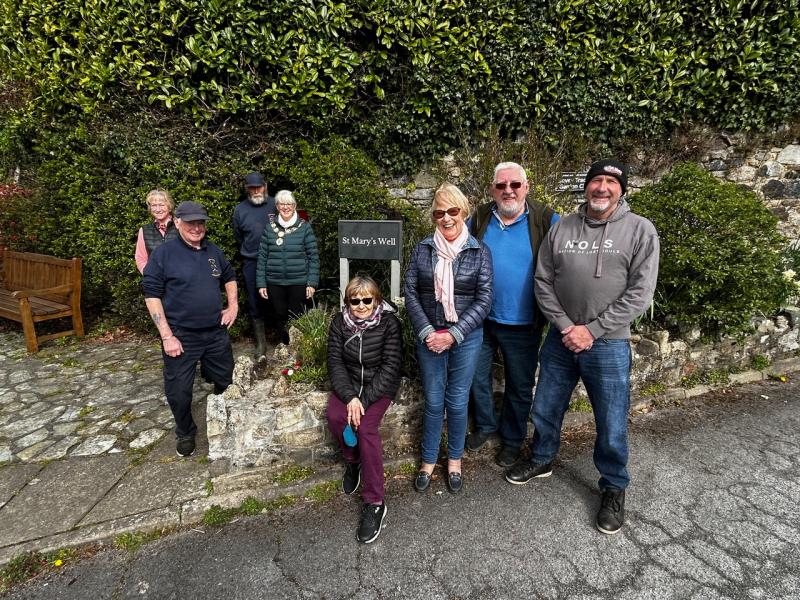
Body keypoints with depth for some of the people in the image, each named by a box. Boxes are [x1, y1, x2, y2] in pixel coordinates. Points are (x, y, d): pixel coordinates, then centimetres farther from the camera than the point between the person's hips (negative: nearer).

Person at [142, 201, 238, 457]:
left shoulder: (213, 251, 7)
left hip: (216, 332, 5)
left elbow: (229, 276, 24)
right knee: (179, 391, 6)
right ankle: (186, 434, 32)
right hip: (181, 335, -4)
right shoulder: (164, 253, -9)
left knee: (227, 383, 15)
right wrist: (167, 336, -15)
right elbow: (152, 294, -11)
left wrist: (233, 305, 10)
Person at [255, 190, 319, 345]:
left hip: (298, 283, -2)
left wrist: (312, 283, -8)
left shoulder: (304, 228, -2)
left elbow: (313, 257, -3)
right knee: (281, 317, 12)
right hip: (275, 283, 2)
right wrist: (261, 283, 2)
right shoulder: (269, 228, 4)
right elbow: (262, 257, 6)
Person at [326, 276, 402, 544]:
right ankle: (352, 461, 8)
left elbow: (390, 366, -16)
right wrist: (350, 396, -21)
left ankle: (375, 503, -14)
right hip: (349, 382, 3)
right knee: (335, 416, -25)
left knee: (366, 427, -26)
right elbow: (335, 361, -6)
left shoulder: (389, 322, -13)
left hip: (380, 384, -3)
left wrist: (365, 400, -23)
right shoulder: (340, 322, -4)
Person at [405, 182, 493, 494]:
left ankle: (454, 460, 32)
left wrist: (453, 335, -13)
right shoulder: (422, 249, 0)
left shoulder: (479, 251, -4)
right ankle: (428, 461, 30)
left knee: (457, 402, 10)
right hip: (429, 336, 1)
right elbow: (411, 294, -1)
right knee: (433, 401, 11)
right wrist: (426, 332, -11)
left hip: (466, 337, -1)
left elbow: (483, 300, -7)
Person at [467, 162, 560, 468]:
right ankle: (485, 424, 43)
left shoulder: (546, 221, -10)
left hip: (523, 324, -2)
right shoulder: (479, 218, -1)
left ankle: (512, 438, 37)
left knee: (520, 385, 14)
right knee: (477, 376, 17)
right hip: (480, 318, 3)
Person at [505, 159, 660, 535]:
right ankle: (541, 460, 43)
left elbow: (640, 294, -10)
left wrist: (591, 330, -14)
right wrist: (566, 327, -10)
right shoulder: (562, 228, 2)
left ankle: (614, 488, 33)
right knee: (545, 410, 17)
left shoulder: (640, 230, -6)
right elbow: (543, 282, 1)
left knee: (611, 427, 8)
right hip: (560, 339, 3)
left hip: (608, 345, -3)